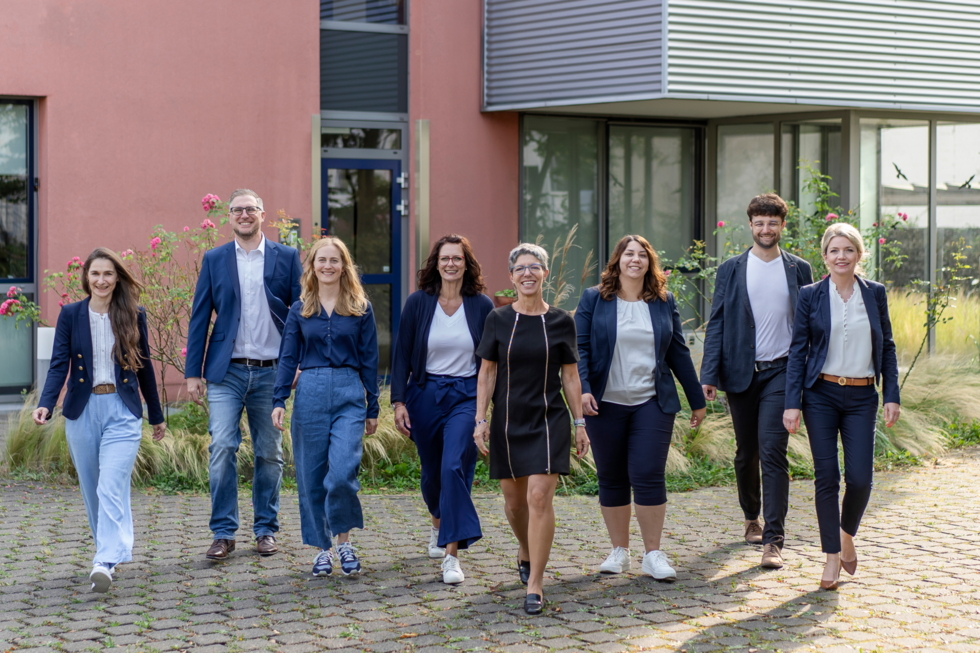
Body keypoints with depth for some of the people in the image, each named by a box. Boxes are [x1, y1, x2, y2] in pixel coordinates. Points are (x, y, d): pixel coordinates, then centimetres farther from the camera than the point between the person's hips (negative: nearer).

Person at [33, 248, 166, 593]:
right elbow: (59, 364, -3)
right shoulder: (70, 314, 3)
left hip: (122, 412, -2)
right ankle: (110, 550, 26)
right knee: (92, 490, 10)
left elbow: (144, 367, 11)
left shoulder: (134, 316, 3)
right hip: (82, 411, 2)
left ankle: (105, 562, -22)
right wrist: (45, 405, -19)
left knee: (111, 487, -15)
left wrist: (156, 416, 17)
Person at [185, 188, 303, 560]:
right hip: (227, 373, 0)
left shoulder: (287, 258, 4)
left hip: (272, 373, 0)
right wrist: (192, 372, 1)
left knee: (270, 454, 7)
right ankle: (223, 533, -2)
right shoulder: (214, 260, 7)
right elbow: (200, 317, 6)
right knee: (222, 448, -9)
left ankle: (266, 530, 19)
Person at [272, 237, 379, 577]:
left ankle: (344, 539, 6)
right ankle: (322, 548, 17)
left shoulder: (361, 309, 5)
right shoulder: (299, 310, 8)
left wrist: (372, 408, 5)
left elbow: (369, 360, 6)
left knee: (343, 472, -16)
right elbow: (288, 358, 7)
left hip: (349, 395, -2)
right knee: (311, 476, 4)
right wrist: (279, 400, -4)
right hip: (310, 393, 2)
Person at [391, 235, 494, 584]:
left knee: (454, 467, -18)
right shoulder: (418, 303, -1)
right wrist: (398, 401, -5)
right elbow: (402, 355, 2)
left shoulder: (482, 306, -1)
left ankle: (452, 554, -17)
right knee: (432, 471, 14)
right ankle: (438, 525, 45)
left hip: (466, 397, -2)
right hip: (425, 395, 2)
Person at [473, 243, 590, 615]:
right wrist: (480, 420, -3)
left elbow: (570, 376, 6)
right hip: (508, 421, 2)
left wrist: (579, 423, 4)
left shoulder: (561, 322, 1)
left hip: (549, 420, -2)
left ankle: (535, 585, -8)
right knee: (514, 500, 12)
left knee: (539, 497, -13)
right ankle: (525, 552, 43)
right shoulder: (498, 320, 2)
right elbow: (486, 374, 4)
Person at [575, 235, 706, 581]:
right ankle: (619, 550, 18)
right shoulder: (594, 299, 2)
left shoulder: (664, 302, 8)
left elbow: (678, 353, 12)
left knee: (648, 476, -7)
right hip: (606, 404, 0)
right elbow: (580, 348, -3)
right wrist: (583, 389, -17)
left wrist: (697, 400, 13)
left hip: (652, 404, 0)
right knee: (611, 479, 6)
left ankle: (653, 553, 2)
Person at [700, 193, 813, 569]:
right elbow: (717, 324, 3)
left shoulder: (799, 270, 6)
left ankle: (773, 540, -13)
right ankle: (751, 518, 34)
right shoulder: (731, 270, 5)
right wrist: (709, 375, -6)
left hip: (781, 372, -1)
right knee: (746, 453, 12)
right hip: (740, 372, 2)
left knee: (773, 452, -12)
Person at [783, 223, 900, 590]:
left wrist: (892, 396, 2)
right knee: (826, 476, -2)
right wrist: (792, 404, -6)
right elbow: (798, 350, 0)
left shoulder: (875, 294, 6)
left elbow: (887, 348, 9)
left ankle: (847, 534, 23)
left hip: (861, 397, 1)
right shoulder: (810, 296, 0)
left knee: (860, 477, -6)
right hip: (822, 395, -1)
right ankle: (832, 555, 9)